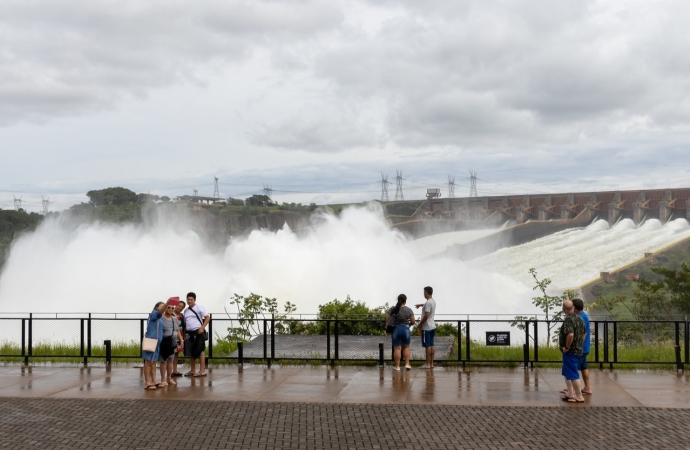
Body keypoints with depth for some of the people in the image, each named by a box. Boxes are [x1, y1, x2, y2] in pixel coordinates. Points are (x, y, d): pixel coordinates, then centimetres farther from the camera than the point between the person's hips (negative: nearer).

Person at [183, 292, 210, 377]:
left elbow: (208, 318, -8)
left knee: (200, 351, -6)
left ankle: (202, 371, -5)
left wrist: (202, 328, -16)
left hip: (198, 332, -7)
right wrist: (184, 334, 10)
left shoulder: (199, 308, -4)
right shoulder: (186, 311, 15)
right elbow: (185, 324, 18)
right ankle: (192, 371, 19)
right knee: (191, 352, 10)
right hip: (189, 333, 7)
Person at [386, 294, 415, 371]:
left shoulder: (392, 309, -5)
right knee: (406, 347, 16)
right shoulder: (409, 310, -4)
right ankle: (407, 364, 9)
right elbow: (413, 322, 0)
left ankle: (397, 366, 3)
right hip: (406, 329, 1)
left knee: (397, 348, 3)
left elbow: (387, 320, -3)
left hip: (396, 329, -1)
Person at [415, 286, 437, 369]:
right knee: (431, 345, 10)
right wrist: (421, 305, 51)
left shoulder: (428, 303, -19)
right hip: (432, 327, 9)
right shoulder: (433, 301, 11)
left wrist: (420, 324, -13)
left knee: (428, 345, -6)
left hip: (426, 328, -9)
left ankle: (427, 364, -4)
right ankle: (431, 363, 13)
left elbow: (426, 316, -24)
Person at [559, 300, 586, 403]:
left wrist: (567, 347, -22)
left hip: (570, 351, -9)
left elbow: (570, 335, -33)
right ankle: (570, 394, 23)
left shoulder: (568, 320, -20)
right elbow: (583, 334, 19)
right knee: (567, 373, 19)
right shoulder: (579, 319, 9)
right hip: (578, 350, 10)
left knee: (573, 374, -3)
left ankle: (579, 397, 1)